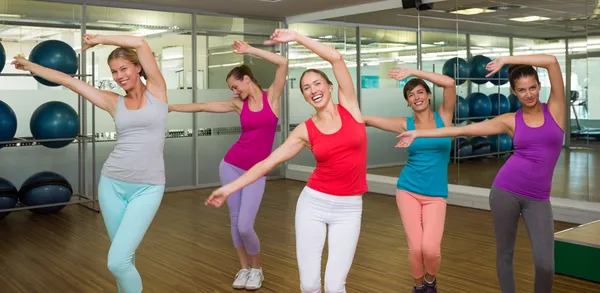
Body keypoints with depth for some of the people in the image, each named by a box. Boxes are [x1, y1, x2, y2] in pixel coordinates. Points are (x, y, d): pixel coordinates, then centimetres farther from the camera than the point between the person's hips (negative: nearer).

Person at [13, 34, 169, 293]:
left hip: (147, 188, -4)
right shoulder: (113, 102, 8)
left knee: (117, 262, -11)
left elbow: (140, 43, -11)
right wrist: (30, 65, 19)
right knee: (124, 256, 11)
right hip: (112, 184, 4)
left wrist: (99, 39, 0)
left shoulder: (156, 91, 0)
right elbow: (67, 80, 14)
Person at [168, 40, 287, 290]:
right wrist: (171, 107, 11)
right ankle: (244, 268, 25)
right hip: (231, 166, 4)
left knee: (245, 226, -9)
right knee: (235, 220, 7)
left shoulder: (272, 96, -2)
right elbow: (202, 107, 10)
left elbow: (283, 63, -14)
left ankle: (257, 268, 16)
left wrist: (250, 50, -12)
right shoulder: (238, 104, 6)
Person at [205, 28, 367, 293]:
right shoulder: (305, 130, 1)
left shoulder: (348, 106, 0)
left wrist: (296, 37, -6)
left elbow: (336, 58, -9)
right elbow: (268, 162, 2)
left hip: (349, 208, -1)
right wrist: (230, 187, -1)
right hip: (314, 202, 1)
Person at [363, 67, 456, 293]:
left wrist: (412, 72, -13)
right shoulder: (405, 124, 3)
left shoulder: (444, 116, 0)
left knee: (430, 249, -15)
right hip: (408, 190, 1)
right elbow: (368, 120, -2)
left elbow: (449, 83, -15)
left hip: (436, 195, -1)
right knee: (415, 247, -7)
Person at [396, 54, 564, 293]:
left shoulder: (555, 109, 2)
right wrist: (418, 133, 3)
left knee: (545, 263, -5)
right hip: (506, 189, 1)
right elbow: (462, 130, 4)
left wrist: (506, 60, -6)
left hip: (538, 198, 0)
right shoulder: (510, 121, 4)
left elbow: (552, 62, -9)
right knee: (505, 252, 10)